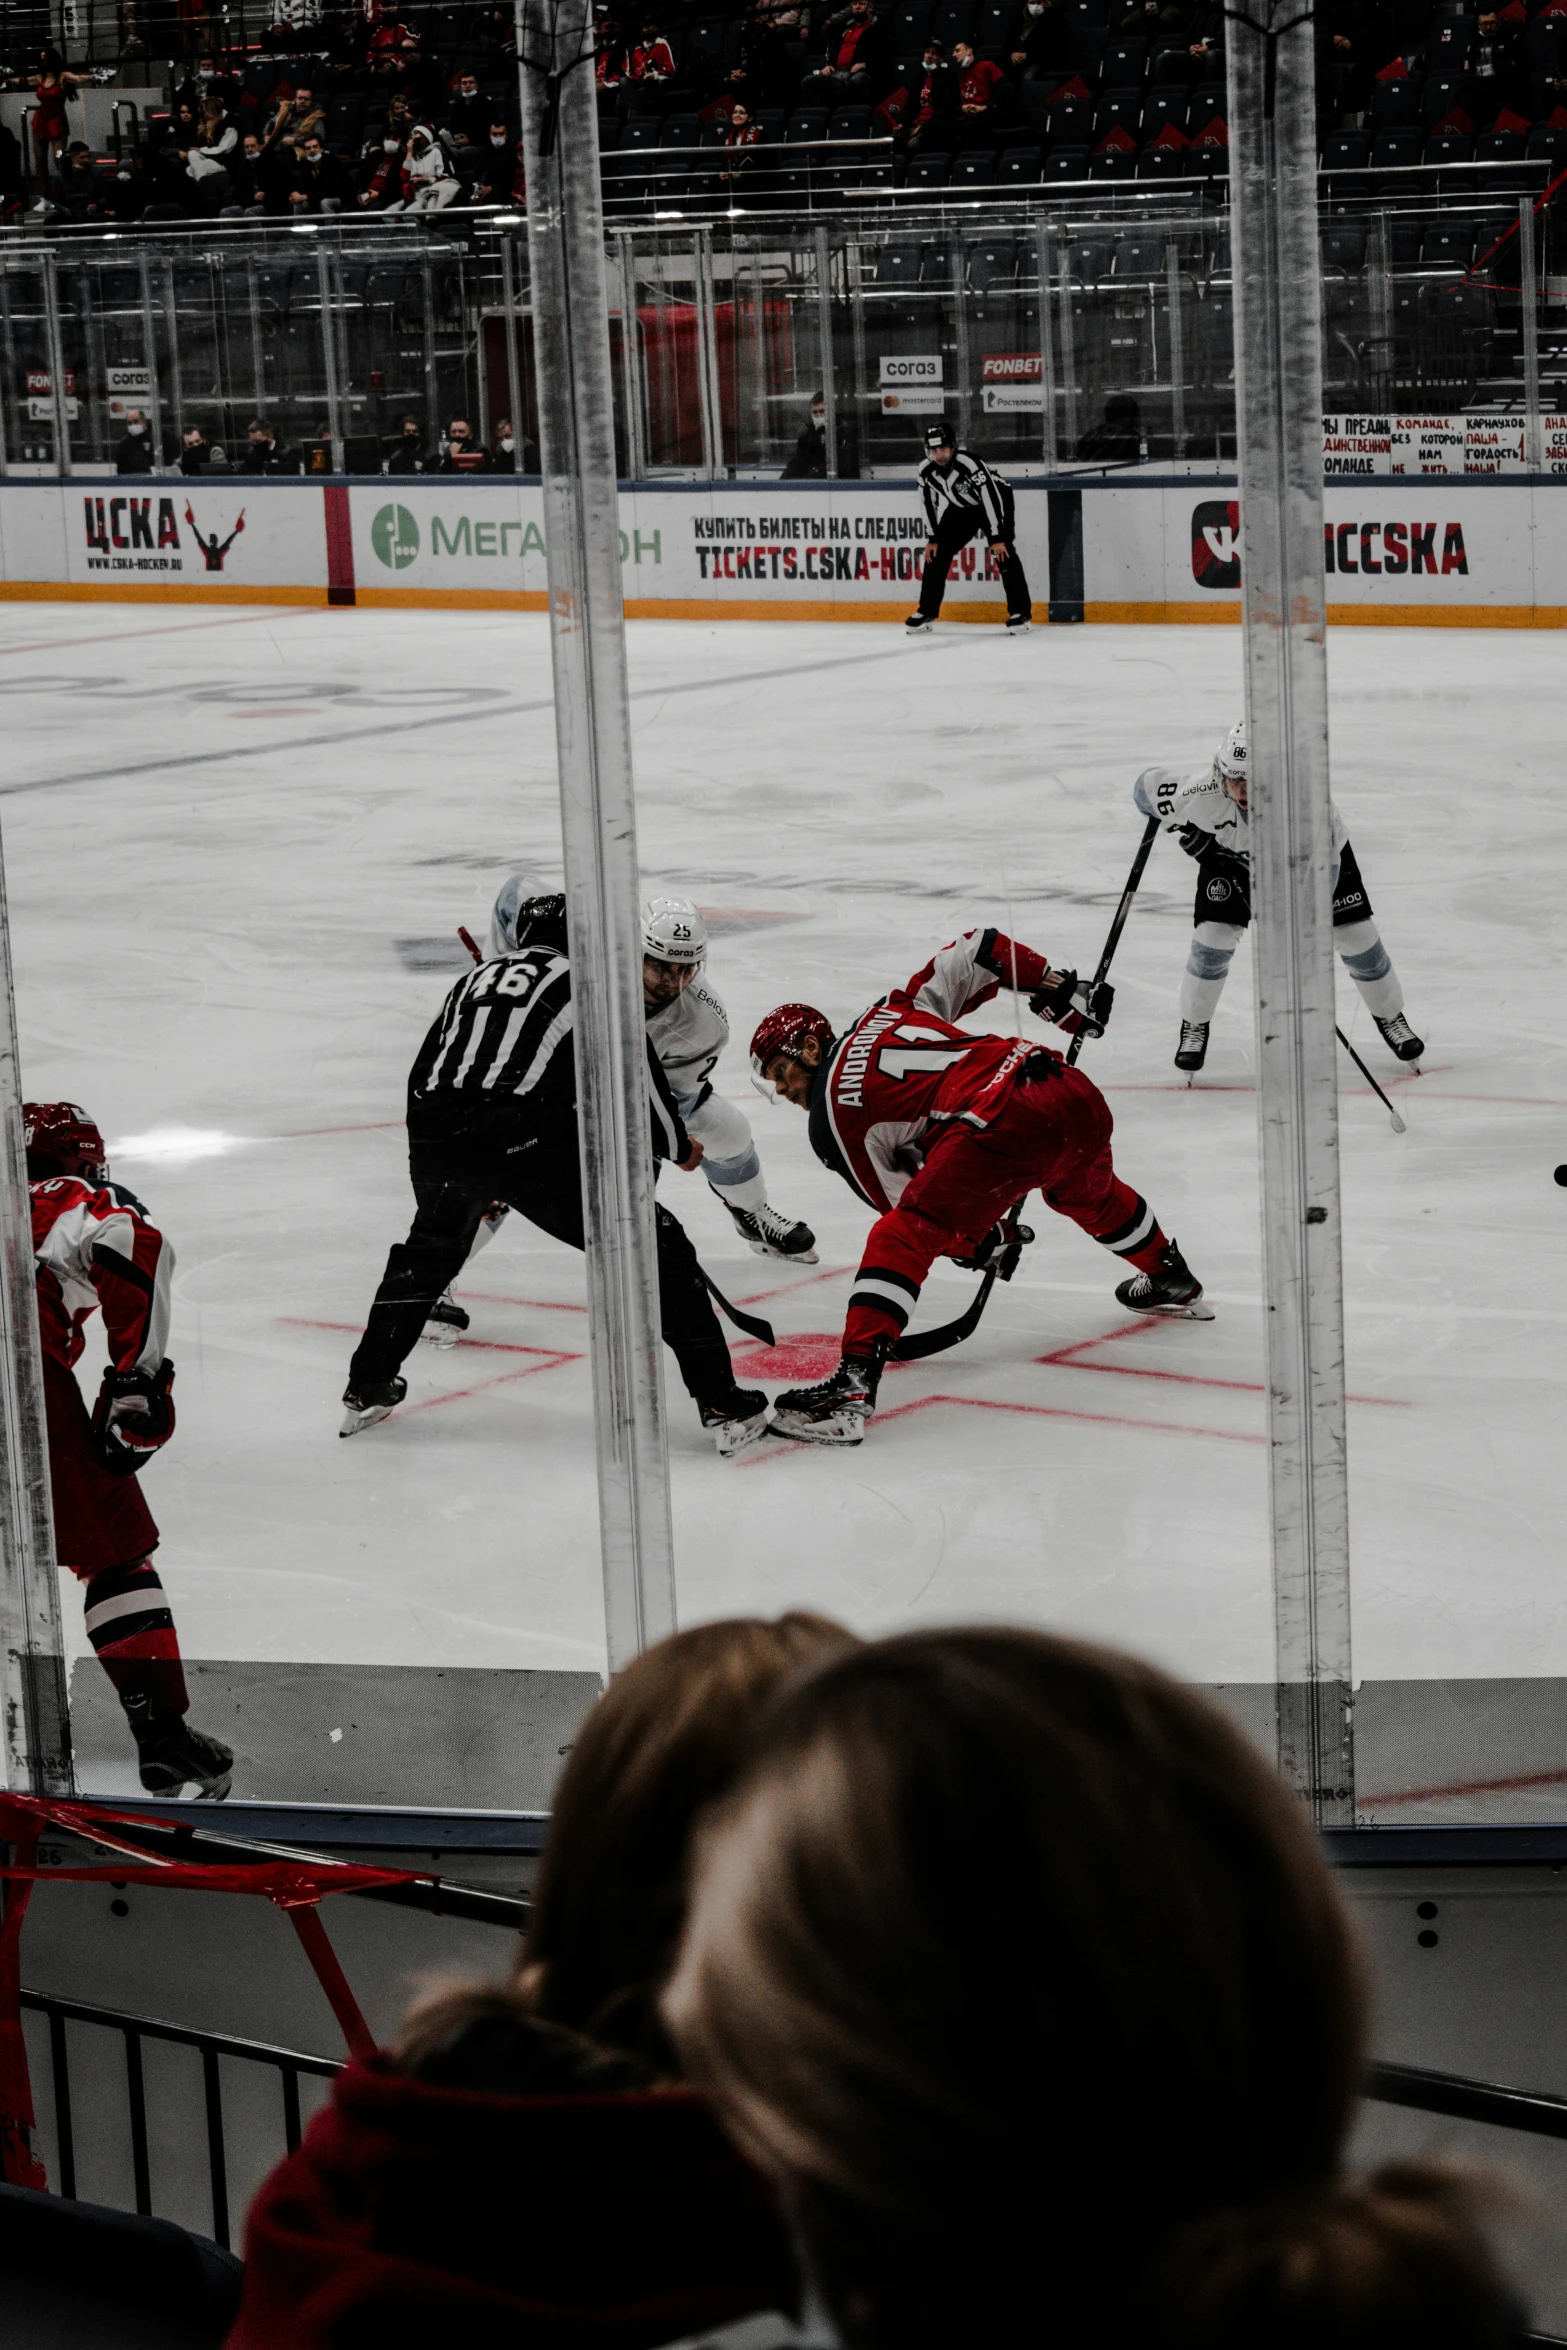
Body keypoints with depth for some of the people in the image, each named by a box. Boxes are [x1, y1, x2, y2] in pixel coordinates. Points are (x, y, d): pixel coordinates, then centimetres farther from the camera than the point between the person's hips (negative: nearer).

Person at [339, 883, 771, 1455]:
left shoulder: (477, 977, 30)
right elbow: (636, 1076, 11)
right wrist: (678, 1147, 28)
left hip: (434, 1133, 5)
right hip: (527, 1140, -5)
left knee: (431, 1248, 36)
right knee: (656, 1248, 5)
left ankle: (366, 1391, 42)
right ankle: (723, 1407, -2)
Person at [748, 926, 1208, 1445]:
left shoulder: (833, 1114, 10)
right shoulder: (890, 1012, 27)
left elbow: (901, 1202, 12)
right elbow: (976, 951, 24)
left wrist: (983, 1239, 24)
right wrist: (1058, 988, 30)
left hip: (1001, 1128, -8)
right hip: (1076, 1095, 8)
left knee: (901, 1238, -8)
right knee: (1090, 1194, 39)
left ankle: (853, 1386, -22)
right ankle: (1172, 1280, 62)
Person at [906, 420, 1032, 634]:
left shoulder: (970, 463, -36)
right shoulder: (926, 471, -17)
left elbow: (990, 497, -35)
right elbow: (930, 503, -2)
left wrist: (997, 538, -35)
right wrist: (933, 538, -4)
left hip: (996, 499, -6)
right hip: (961, 508, 6)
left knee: (1003, 552, -22)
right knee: (936, 553, -1)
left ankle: (1021, 612, -17)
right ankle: (927, 612, 11)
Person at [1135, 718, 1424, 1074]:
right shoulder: (1203, 790, -38)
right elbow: (1148, 786, -20)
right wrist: (1186, 830, -18)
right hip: (1229, 852, 1)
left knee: (1354, 931, -1)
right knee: (1214, 934, -11)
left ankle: (1390, 1018, 24)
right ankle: (1194, 1027, 13)